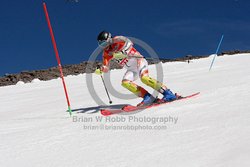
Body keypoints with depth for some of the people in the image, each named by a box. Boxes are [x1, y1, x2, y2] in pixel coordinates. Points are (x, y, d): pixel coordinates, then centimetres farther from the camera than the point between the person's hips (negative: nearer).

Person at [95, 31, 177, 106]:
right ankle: (148, 97, -21)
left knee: (144, 78, -30)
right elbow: (106, 68, 11)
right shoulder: (106, 54, 11)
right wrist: (100, 70, -10)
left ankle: (168, 94, -26)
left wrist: (121, 53, -40)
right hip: (132, 69, 7)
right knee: (125, 82, -17)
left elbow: (128, 43, -27)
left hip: (138, 60, -7)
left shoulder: (117, 40, -9)